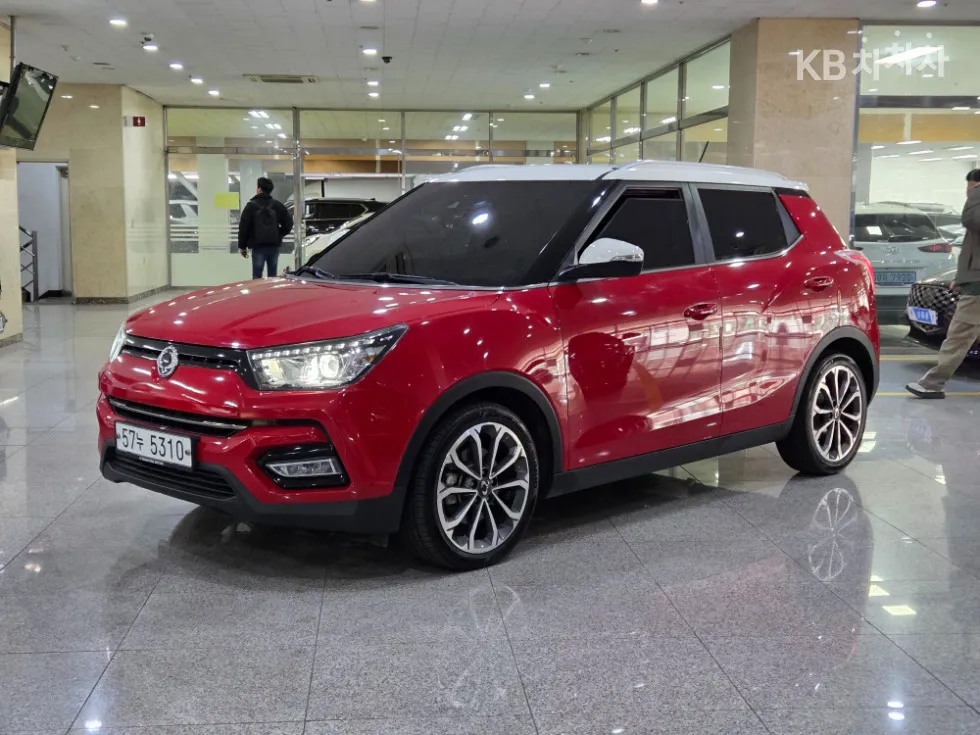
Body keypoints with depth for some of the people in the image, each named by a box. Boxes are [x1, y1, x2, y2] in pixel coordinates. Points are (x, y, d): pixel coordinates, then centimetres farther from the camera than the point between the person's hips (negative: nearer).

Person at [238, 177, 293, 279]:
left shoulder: (251, 206, -5)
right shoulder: (278, 205, 6)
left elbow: (243, 227, -6)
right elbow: (288, 224, 4)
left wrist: (242, 246, 2)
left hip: (258, 246, -4)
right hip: (274, 245, 4)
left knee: (257, 277, -3)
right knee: (272, 277, 8)